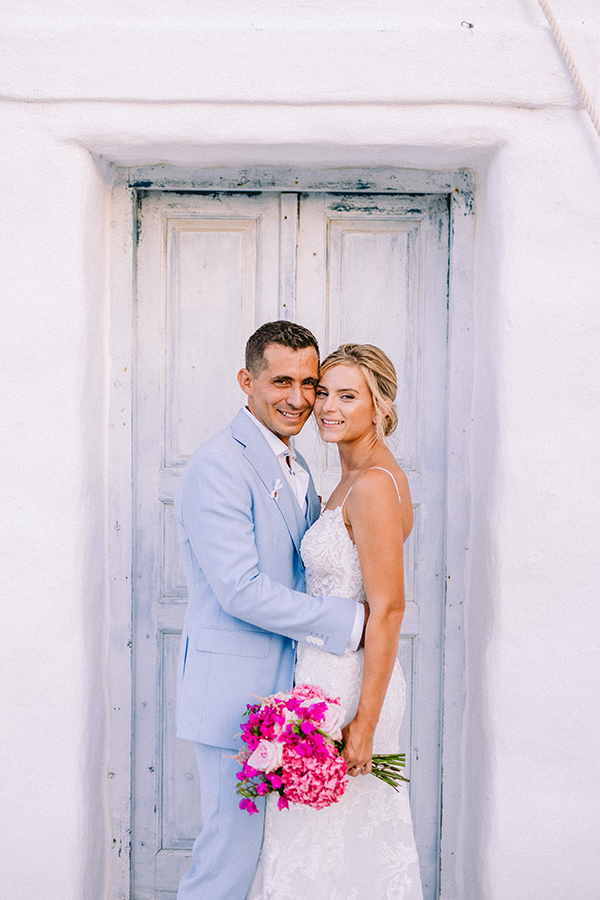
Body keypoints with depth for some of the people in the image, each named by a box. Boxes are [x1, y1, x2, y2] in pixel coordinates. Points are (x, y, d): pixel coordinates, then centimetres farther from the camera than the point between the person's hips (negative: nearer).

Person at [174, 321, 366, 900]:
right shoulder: (219, 466, -17)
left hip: (283, 689, 9)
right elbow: (242, 591, -22)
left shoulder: (293, 466, 13)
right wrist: (352, 622, -18)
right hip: (237, 691, -9)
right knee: (233, 854, 1)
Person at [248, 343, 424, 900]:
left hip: (348, 684, -9)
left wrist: (365, 721, -21)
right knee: (365, 839, 20)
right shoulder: (355, 478, 10)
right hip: (330, 673, 9)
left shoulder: (373, 485, -20)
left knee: (329, 841, 5)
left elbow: (388, 609, -22)